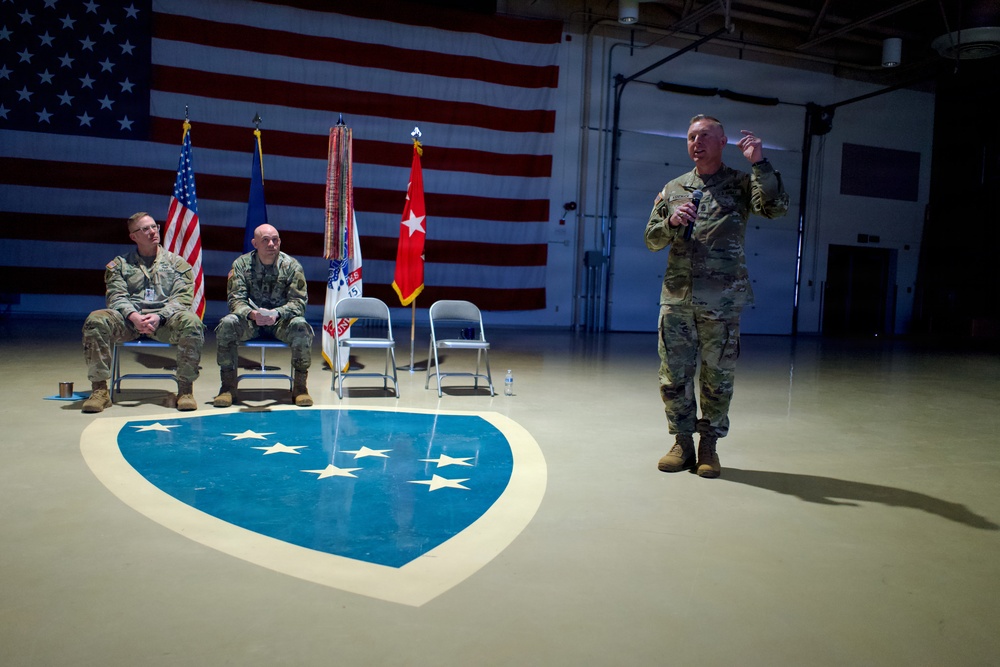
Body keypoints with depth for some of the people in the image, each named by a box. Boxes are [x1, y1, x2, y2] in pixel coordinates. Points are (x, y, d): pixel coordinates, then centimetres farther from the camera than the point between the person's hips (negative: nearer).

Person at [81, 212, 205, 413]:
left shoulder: (177, 263, 17)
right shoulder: (119, 264, 19)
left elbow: (183, 298, 4)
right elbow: (116, 296, 5)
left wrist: (159, 316, -15)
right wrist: (134, 317, -18)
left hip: (166, 318, -1)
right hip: (129, 318, 1)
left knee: (191, 322, -34)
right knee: (95, 320, -29)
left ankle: (185, 389, -25)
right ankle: (99, 389, -20)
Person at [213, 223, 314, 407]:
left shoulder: (292, 266, -5)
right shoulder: (241, 264, -2)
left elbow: (298, 302, -11)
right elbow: (235, 299, -10)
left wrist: (277, 313, -31)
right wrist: (251, 314, -32)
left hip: (281, 320, -1)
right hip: (250, 320, 1)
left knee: (301, 326, -32)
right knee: (226, 325, -29)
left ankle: (300, 386, -19)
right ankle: (228, 386, -17)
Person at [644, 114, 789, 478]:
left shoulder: (741, 184, 5)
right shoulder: (673, 189, 13)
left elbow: (776, 207, -13)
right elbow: (652, 239, 13)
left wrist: (759, 163, -18)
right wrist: (671, 222, -6)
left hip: (722, 300, -2)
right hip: (676, 298, 3)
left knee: (717, 377, 5)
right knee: (674, 375, 5)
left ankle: (709, 445, 19)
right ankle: (682, 443, 19)